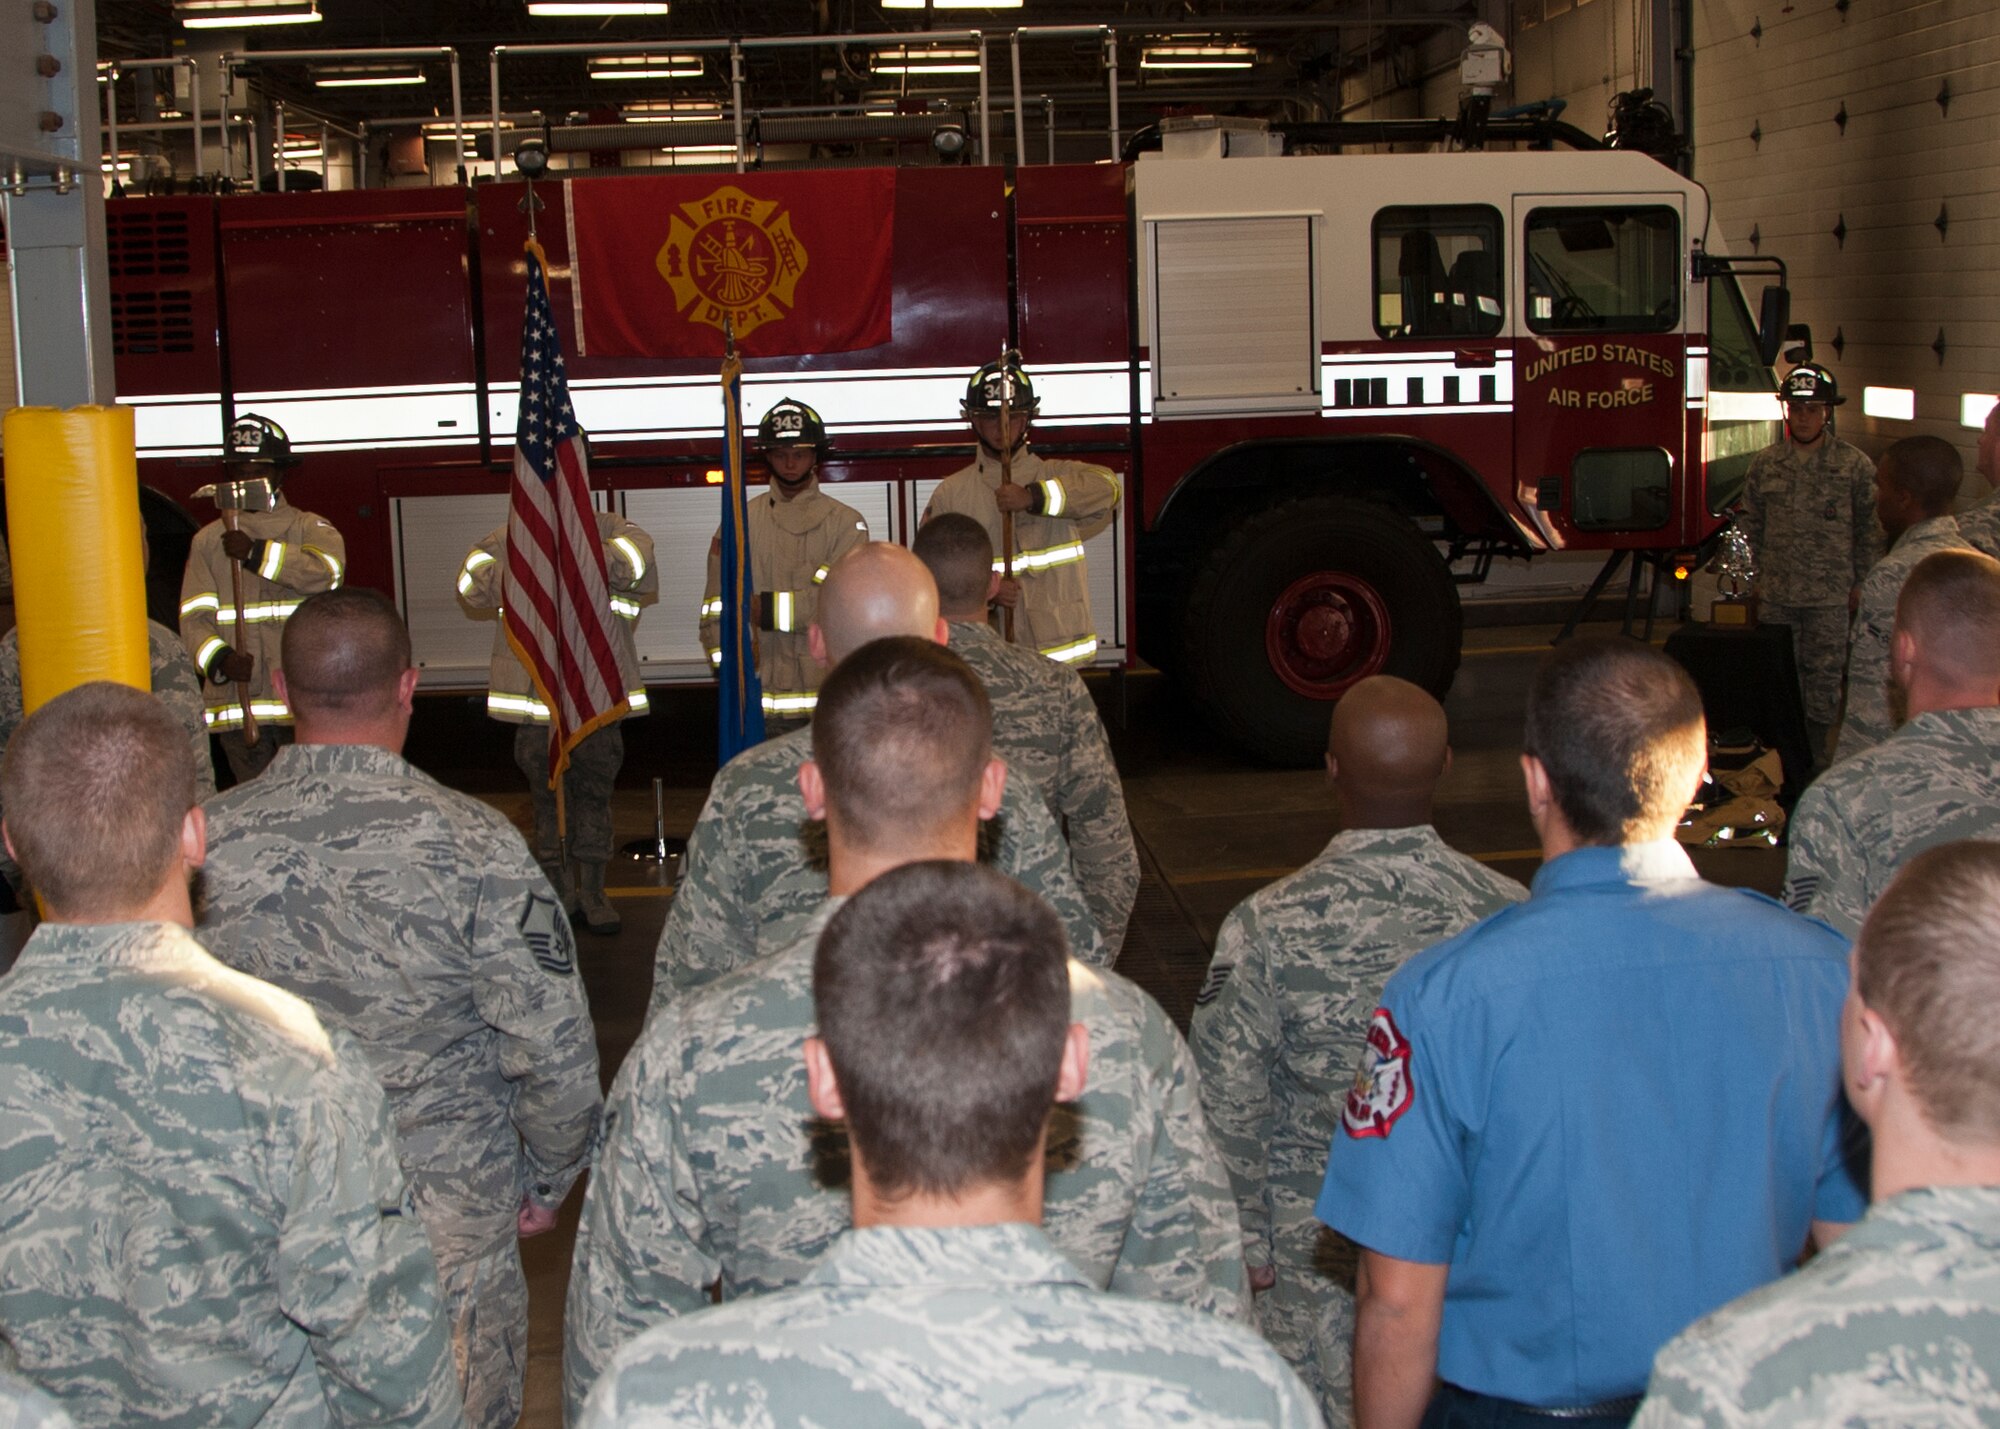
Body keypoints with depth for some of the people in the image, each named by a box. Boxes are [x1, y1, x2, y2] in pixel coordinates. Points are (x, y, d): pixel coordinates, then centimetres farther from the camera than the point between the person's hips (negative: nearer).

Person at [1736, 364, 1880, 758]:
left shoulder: (1855, 465, -3)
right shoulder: (1764, 463, 5)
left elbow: (1870, 531, 1)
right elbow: (1750, 524, 12)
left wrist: (1861, 585, -1)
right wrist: (1753, 577, 7)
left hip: (1830, 596, -3)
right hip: (1776, 595, 3)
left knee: (1824, 676, 2)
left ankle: (1817, 752, 12)